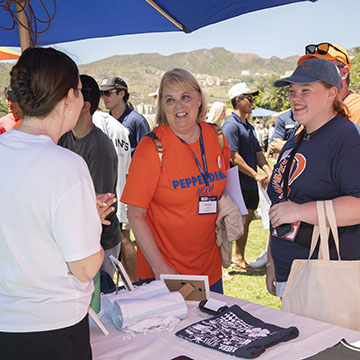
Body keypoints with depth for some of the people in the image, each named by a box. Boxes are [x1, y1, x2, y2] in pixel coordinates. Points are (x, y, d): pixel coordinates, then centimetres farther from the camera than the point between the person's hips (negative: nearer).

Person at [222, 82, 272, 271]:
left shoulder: (249, 127, 17)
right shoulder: (231, 125, -12)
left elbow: (258, 153, 18)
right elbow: (234, 157, -19)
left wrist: (269, 171, 0)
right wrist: (256, 175, -17)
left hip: (250, 185, 9)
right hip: (237, 184, -9)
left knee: (246, 220, 15)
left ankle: (239, 258, 28)